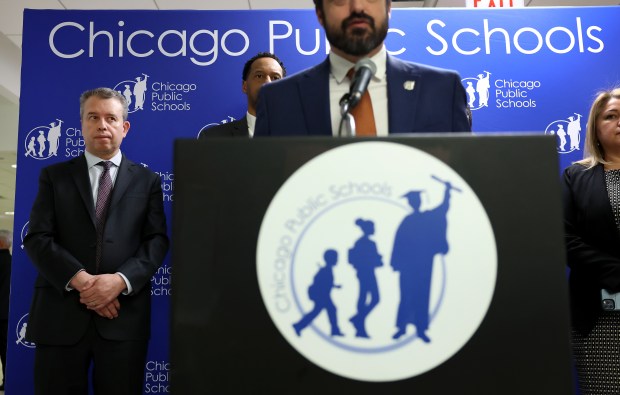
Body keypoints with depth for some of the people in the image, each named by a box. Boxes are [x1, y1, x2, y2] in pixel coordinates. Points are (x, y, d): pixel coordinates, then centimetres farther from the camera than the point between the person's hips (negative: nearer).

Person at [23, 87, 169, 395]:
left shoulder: (147, 180, 11)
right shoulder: (54, 176, 11)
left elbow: (157, 241, 2)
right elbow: (37, 239, 1)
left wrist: (121, 280, -15)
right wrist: (79, 280, -14)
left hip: (125, 314, 0)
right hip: (61, 312, 0)